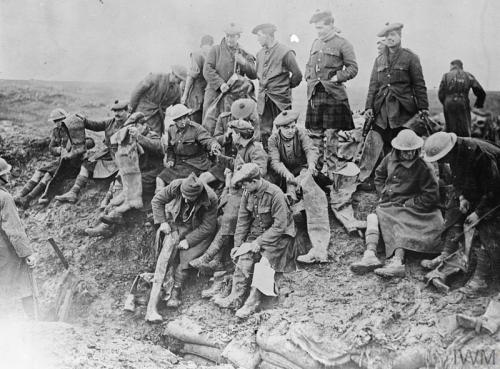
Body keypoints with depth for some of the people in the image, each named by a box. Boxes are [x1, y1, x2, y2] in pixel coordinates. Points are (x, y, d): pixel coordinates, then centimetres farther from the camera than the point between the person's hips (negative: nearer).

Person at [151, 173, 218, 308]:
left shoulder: (210, 199, -33)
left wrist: (189, 240, -20)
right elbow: (157, 200, -11)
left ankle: (176, 291, 2)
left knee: (185, 260, -9)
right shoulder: (176, 186, -29)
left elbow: (207, 227, -21)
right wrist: (162, 221, -18)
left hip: (195, 230, -3)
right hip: (174, 222, 3)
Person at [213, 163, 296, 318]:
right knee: (244, 258, -17)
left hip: (278, 235, -6)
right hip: (256, 231, 6)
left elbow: (280, 226, -22)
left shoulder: (275, 194, -24)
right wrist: (237, 244, -2)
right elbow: (242, 220, 5)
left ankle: (253, 302, -24)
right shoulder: (248, 193, -2)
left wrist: (259, 242, -23)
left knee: (264, 261, -26)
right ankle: (235, 298, -17)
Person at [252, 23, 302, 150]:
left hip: (280, 100, -6)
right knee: (265, 132, 5)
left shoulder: (285, 52, -9)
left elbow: (297, 75, -5)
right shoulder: (260, 53, 11)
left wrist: (285, 87, 5)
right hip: (263, 100, 6)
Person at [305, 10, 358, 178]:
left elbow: (353, 68, -6)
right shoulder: (315, 43, 14)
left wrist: (336, 78, -15)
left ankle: (331, 171, 5)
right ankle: (316, 168, 18)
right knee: (315, 133, 8)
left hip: (333, 94, -6)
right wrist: (309, 78, 9)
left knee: (331, 134, -2)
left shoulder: (342, 44, -4)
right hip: (314, 93, 6)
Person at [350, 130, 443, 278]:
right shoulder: (390, 159, 5)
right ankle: (370, 255, -41)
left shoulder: (424, 168, -10)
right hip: (388, 204, 5)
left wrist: (408, 203, -9)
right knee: (372, 218, -21)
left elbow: (431, 196, -8)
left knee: (399, 224, -34)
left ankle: (397, 261, -53)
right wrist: (384, 192, 10)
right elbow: (379, 175, 25)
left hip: (409, 208, -5)